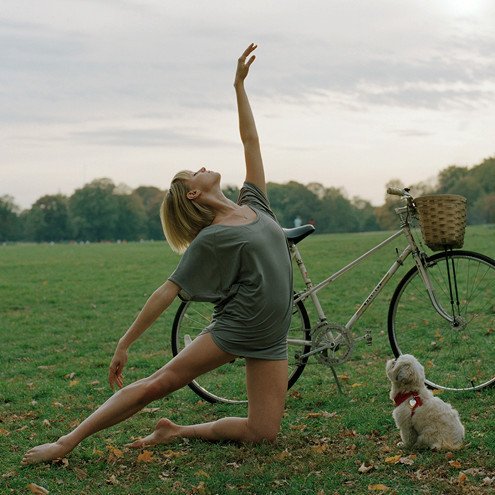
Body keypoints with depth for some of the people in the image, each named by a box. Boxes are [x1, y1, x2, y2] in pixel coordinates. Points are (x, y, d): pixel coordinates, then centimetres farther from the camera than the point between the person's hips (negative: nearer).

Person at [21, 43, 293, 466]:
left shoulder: (253, 205, 9)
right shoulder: (210, 240, -8)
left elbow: (251, 141, 14)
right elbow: (168, 291, -10)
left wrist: (240, 84, 15)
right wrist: (125, 343, -12)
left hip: (270, 342, 5)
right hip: (233, 327, -5)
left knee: (264, 433, -4)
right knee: (156, 384, -13)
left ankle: (176, 431, 11)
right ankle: (67, 442, -5)